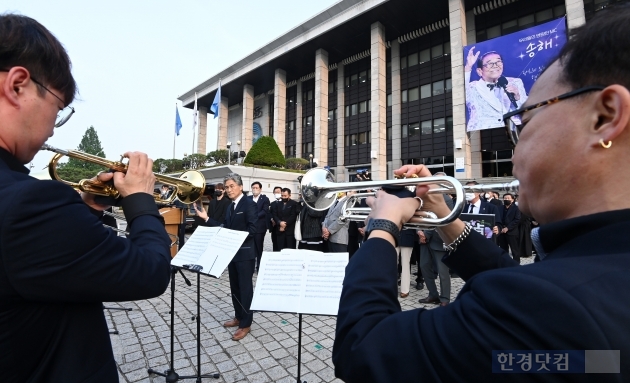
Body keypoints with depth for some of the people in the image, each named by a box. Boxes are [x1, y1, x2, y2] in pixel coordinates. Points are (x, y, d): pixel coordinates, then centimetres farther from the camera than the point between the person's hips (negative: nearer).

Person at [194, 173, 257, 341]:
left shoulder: (249, 204, -14)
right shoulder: (230, 206, 13)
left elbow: (252, 229, -20)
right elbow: (225, 228, 11)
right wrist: (206, 218, 4)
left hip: (245, 253, -8)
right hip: (232, 252, 8)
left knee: (245, 288, 2)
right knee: (235, 287, 17)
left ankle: (246, 324, 14)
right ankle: (238, 317, 33)